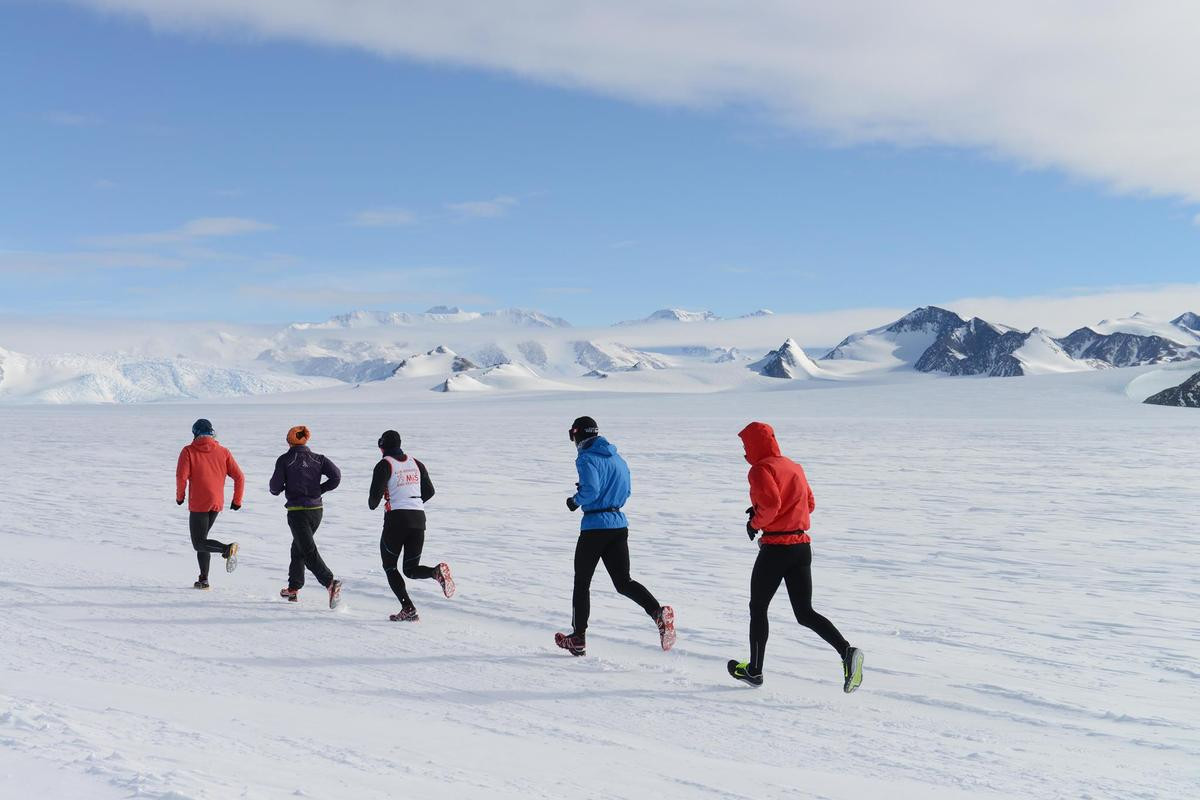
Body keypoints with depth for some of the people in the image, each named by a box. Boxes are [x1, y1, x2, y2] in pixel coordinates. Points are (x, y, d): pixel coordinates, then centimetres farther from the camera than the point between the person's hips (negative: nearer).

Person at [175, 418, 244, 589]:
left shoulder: (188, 451, -3)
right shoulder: (223, 452, 5)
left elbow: (181, 476, -15)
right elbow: (239, 477, 0)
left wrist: (180, 496, 2)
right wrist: (237, 500, 10)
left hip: (198, 504, -5)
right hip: (217, 504, 5)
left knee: (199, 543, -1)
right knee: (201, 538, 19)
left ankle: (227, 549, -30)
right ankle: (204, 579, 15)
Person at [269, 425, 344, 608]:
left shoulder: (284, 460, -4)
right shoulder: (318, 458, 6)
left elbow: (275, 488, -5)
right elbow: (336, 476, -7)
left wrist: (278, 490, 19)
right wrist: (319, 489, 7)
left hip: (297, 511, -5)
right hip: (317, 510, 5)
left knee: (309, 552, -9)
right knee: (298, 547, 22)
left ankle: (331, 583, -29)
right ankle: (293, 589, 28)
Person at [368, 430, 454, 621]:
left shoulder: (384, 465, -4)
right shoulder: (415, 463, 13)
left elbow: (376, 493, -13)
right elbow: (429, 491, 14)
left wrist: (372, 504, 10)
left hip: (396, 519, -5)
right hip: (419, 518, 5)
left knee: (389, 567, 11)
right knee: (411, 569, 13)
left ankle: (408, 609, -4)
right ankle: (436, 571, -20)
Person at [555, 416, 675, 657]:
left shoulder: (586, 459, -10)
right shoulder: (617, 458, 14)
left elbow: (591, 490, -22)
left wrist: (576, 501, -4)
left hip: (594, 526, -6)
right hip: (619, 525, 6)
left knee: (582, 583, 8)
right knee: (623, 581, 7)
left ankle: (578, 639, 15)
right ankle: (659, 612, -17)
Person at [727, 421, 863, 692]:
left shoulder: (761, 469, -10)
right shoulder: (794, 467, 15)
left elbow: (771, 503, -25)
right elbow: (809, 504, 23)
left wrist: (756, 522, -6)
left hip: (775, 548, -7)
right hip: (802, 546, 7)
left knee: (758, 608, 11)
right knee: (805, 613, 8)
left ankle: (754, 670, 21)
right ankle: (846, 651, -14)